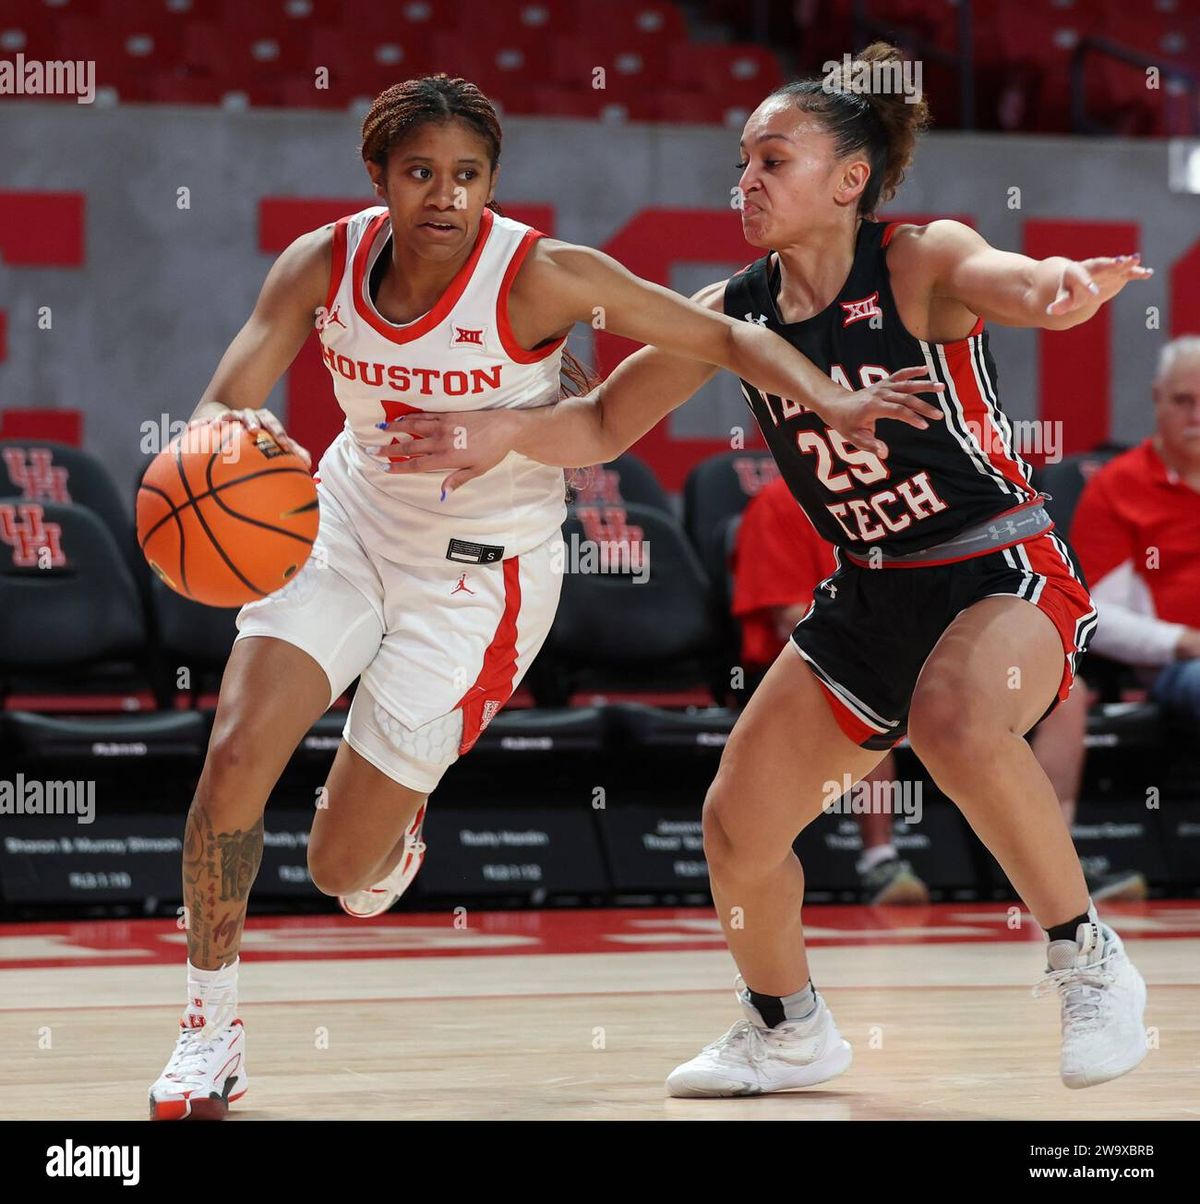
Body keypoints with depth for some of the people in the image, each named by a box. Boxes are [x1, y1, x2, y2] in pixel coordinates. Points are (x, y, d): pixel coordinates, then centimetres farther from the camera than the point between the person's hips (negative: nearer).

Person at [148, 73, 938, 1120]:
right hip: (349, 523, 3)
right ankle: (212, 1029, 3)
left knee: (342, 867, -2)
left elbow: (726, 336, -19)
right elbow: (220, 412, -18)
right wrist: (238, 434, -42)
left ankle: (392, 819, 39)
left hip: (479, 578, -3)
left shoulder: (541, 277, -24)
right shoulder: (323, 266, -13)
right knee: (235, 754, -16)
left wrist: (834, 405, -34)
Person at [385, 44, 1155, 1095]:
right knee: (737, 829, 4)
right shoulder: (735, 312, 0)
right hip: (870, 599, 7)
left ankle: (1087, 959, -18)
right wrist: (505, 429, -13)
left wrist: (1066, 286, -64)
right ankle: (787, 1033, 32)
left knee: (955, 724, -38)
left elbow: (1003, 279, -40)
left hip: (1003, 573, -7)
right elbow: (605, 424, 7)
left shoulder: (920, 263, -16)